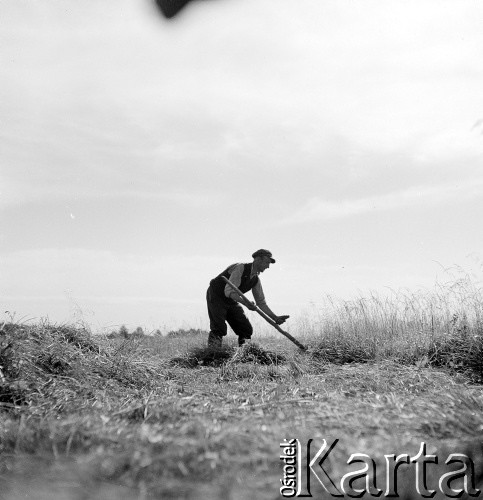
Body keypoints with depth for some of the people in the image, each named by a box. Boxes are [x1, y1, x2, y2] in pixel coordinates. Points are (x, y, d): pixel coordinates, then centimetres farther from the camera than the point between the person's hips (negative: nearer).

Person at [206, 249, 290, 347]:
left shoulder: (256, 280, 0)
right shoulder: (240, 268, -23)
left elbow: (261, 302, 6)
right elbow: (229, 291, -32)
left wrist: (275, 318, -4)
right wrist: (245, 302, -45)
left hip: (231, 301, 8)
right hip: (216, 296, -8)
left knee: (246, 330, 0)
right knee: (219, 330, -21)